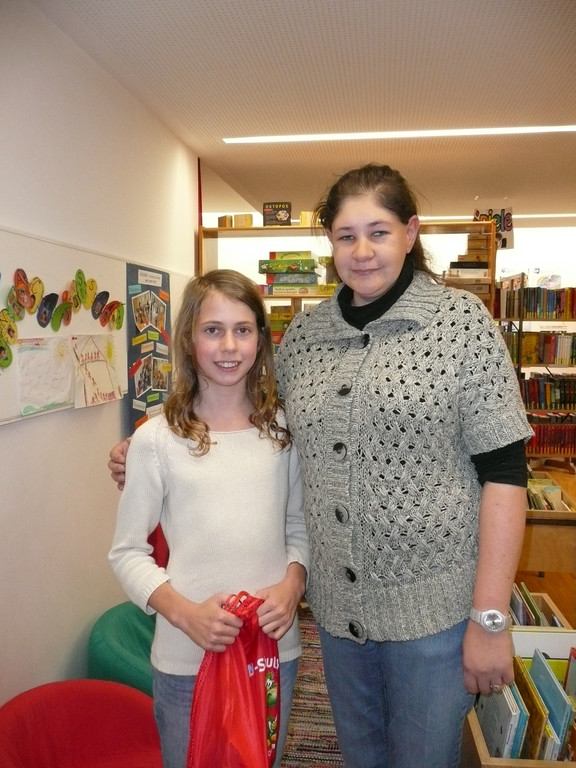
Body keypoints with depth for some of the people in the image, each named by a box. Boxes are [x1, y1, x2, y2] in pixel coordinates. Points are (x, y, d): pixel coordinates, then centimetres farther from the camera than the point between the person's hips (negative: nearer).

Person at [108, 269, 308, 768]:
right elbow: (128, 552, -6)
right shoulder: (156, 439, -11)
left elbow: (299, 527, 6)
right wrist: (184, 612, -18)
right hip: (187, 658, -2)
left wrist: (292, 585, -10)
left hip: (276, 650, 3)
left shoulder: (282, 428, -1)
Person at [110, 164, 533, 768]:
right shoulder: (303, 333, 2)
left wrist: (490, 619, -13)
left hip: (433, 604, -4)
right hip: (337, 603, 4)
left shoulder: (461, 321, -10)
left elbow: (504, 473, -11)